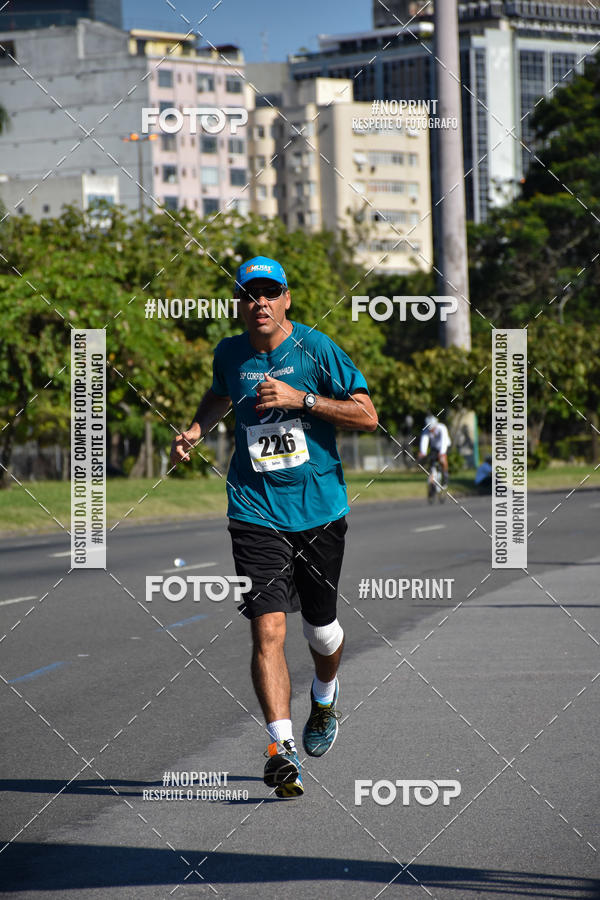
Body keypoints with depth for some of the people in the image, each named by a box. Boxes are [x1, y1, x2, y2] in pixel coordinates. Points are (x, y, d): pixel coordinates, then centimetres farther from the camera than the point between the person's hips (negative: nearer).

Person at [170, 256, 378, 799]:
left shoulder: (316, 348, -6)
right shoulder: (230, 355, 5)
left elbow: (367, 414, -9)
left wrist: (301, 398, -17)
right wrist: (197, 429, 10)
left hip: (321, 509, -1)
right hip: (256, 514, 1)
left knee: (320, 627, 13)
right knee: (268, 628, -15)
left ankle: (325, 695, 46)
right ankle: (282, 749, -19)